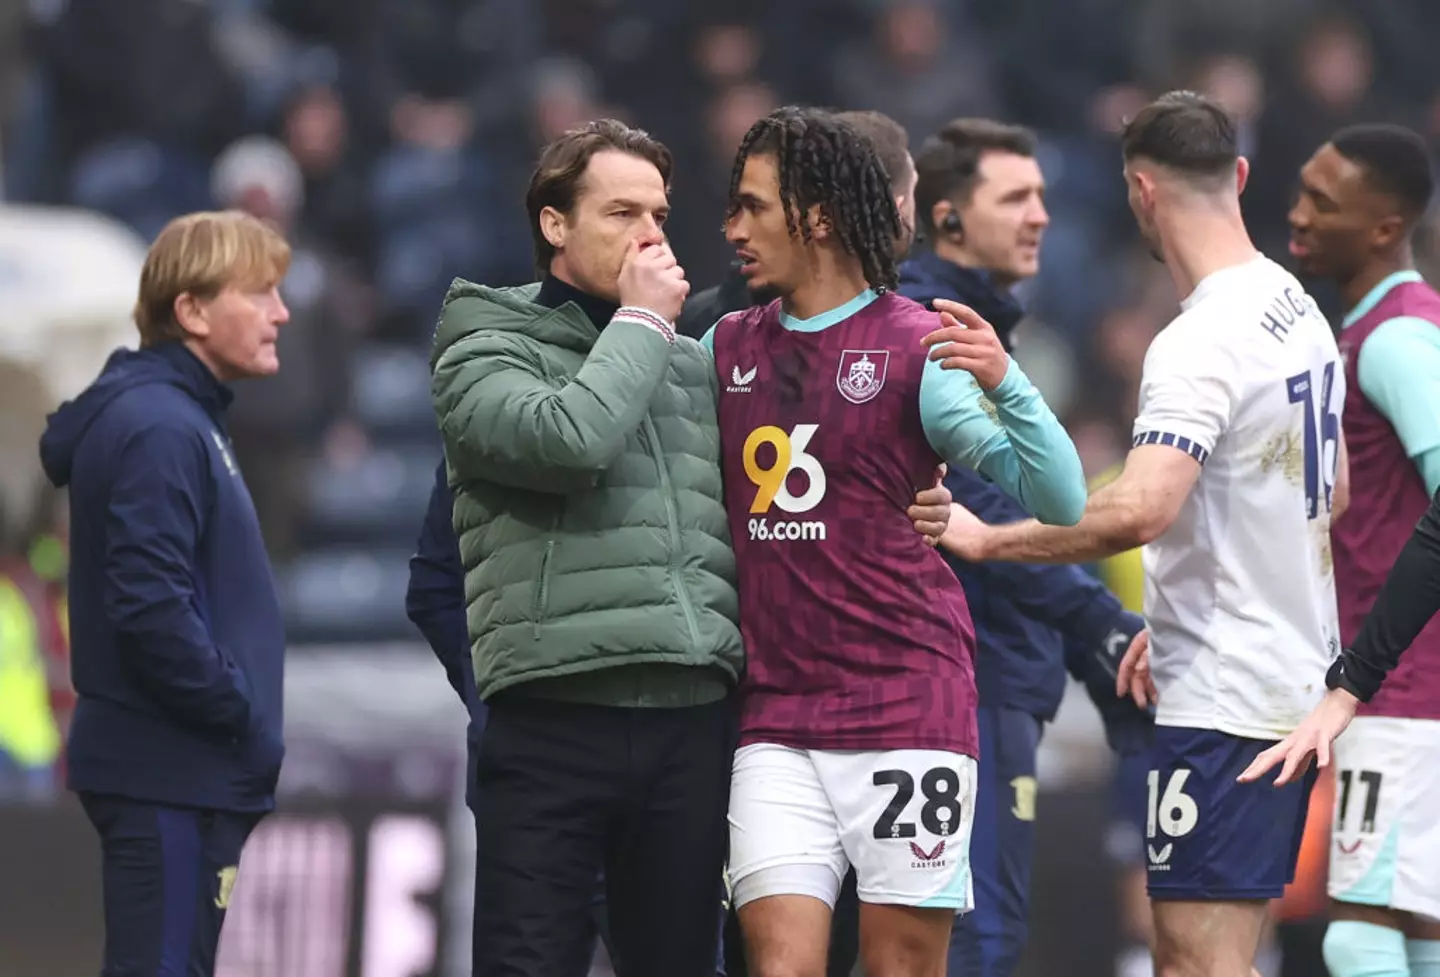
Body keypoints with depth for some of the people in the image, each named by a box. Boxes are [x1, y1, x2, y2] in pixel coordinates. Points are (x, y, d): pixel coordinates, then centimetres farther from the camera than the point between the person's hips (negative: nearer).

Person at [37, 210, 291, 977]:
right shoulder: (159, 431, -16)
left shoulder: (186, 418, 16)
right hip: (168, 776, -10)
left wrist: (245, 722, 10)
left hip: (187, 773, 10)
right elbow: (152, 611, -24)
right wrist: (246, 722, -15)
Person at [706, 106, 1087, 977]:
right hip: (776, 720, 3)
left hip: (908, 704, -3)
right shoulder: (728, 346, 12)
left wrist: (1005, 382, -26)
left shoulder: (915, 344, -3)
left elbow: (1061, 501, -9)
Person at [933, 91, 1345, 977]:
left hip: (1224, 697, -10)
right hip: (1299, 683, 10)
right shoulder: (1301, 312, 11)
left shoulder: (1201, 343, -19)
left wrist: (986, 539, -19)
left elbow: (1139, 511, -31)